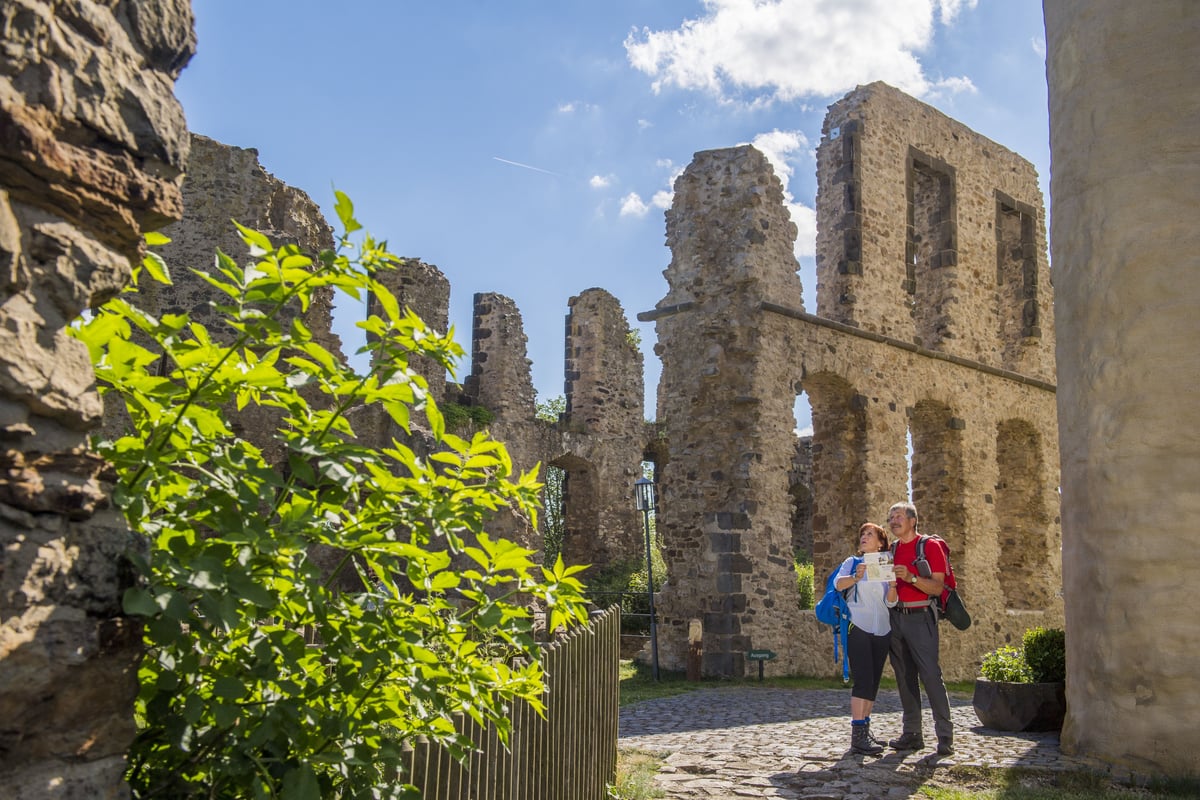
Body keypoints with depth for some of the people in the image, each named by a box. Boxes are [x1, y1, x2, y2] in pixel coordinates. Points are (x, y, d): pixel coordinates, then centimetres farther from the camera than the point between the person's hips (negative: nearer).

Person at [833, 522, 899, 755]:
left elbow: (891, 602, 5)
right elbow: (838, 583, -12)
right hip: (858, 628, -5)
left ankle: (865, 730, 17)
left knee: (873, 682, 7)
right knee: (863, 680, -14)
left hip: (882, 630, 5)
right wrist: (856, 577, -31)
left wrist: (893, 586, -16)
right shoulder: (853, 562, 4)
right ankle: (857, 737, -17)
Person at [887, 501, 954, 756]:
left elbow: (937, 587, -9)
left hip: (920, 617, -6)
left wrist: (911, 577, -22)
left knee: (931, 675, -10)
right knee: (904, 676, 7)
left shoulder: (930, 547, -2)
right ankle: (912, 733, 11)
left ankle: (945, 735, -5)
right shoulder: (891, 550, 15)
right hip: (895, 617, 6)